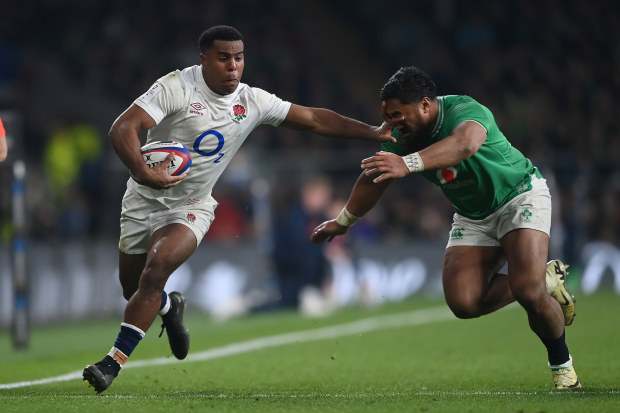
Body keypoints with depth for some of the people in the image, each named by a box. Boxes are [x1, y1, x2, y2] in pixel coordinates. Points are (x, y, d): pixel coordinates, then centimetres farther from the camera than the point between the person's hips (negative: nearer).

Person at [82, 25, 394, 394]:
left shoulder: (253, 102, -5)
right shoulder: (177, 87, -19)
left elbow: (314, 119, 5)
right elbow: (123, 128, -28)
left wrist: (372, 132, 2)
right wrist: (143, 172, -45)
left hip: (192, 207, 1)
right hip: (144, 200, -1)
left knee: (155, 271, -24)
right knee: (133, 289, 9)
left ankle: (113, 363, -21)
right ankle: (170, 307, 47)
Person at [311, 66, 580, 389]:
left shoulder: (465, 111, -31)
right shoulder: (403, 139, -10)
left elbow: (465, 144, -56)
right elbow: (373, 179, 9)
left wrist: (408, 164, -70)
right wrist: (343, 221, 21)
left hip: (519, 196, -6)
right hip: (473, 215, 6)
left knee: (528, 291, -25)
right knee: (463, 302, -14)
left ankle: (561, 363, 3)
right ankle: (544, 281, 9)